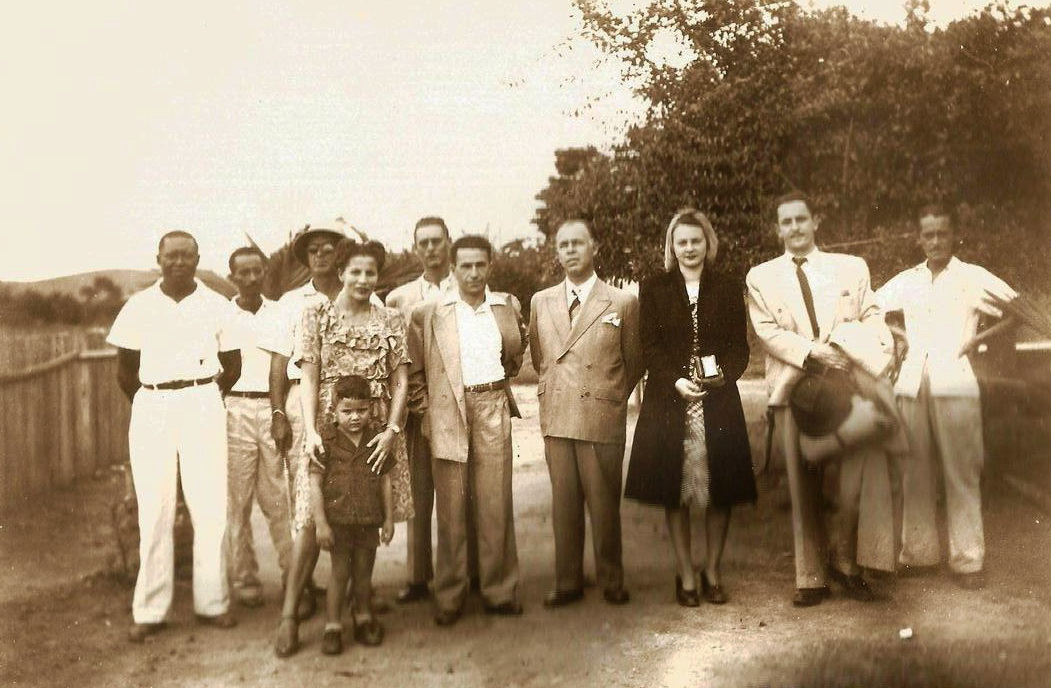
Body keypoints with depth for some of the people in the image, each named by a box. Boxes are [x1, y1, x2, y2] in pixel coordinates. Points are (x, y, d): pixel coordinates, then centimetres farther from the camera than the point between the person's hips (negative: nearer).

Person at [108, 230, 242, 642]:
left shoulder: (217, 306, 4)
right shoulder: (139, 307, 6)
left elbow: (232, 366, 11)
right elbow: (124, 369, 11)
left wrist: (204, 400, 6)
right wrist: (151, 404, 7)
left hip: (203, 405, 0)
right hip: (151, 409, 1)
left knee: (210, 506, 0)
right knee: (154, 510, 1)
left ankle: (212, 602, 10)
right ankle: (149, 610, 9)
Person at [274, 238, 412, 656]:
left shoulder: (390, 320, 9)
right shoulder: (318, 314, 5)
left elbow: (400, 381, 5)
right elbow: (309, 377, -1)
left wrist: (392, 429, -8)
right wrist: (310, 431, -12)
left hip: (375, 429, 2)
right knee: (313, 517, -8)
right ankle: (290, 614, -3)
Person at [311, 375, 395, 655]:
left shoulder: (376, 440, 1)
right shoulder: (326, 440, -9)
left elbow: (385, 480, 8)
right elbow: (315, 483, -9)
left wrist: (389, 518, 7)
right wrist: (321, 523, -12)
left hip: (369, 520, 3)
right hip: (338, 519, -3)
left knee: (364, 572, 13)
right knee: (339, 573, 4)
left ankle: (364, 619, 29)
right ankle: (332, 627, 17)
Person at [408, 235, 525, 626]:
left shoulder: (508, 306, 10)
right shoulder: (429, 312, 1)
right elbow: (414, 366, 9)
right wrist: (424, 397, 1)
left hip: (493, 406, 2)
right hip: (448, 410, -2)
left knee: (495, 502, 4)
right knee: (450, 507, 3)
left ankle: (499, 591, 15)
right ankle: (448, 597, 13)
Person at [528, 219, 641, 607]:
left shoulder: (622, 303, 1)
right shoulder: (541, 302, 11)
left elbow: (633, 361, 10)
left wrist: (614, 398, 10)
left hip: (603, 418, -3)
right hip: (556, 418, 3)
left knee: (604, 504, 3)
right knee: (563, 503, 7)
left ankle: (611, 581, 19)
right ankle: (567, 582, 19)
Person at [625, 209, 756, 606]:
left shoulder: (729, 287, 8)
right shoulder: (654, 289, 6)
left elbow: (740, 346, 6)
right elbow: (649, 348, 1)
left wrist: (724, 373, -14)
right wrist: (676, 381, -14)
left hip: (719, 401, 1)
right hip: (668, 402, -1)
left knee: (719, 489, 4)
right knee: (674, 491, 2)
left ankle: (712, 572, 20)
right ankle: (686, 576, 15)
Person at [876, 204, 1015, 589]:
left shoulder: (973, 277, 4)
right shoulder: (906, 281, 14)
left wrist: (977, 339, -10)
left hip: (954, 383, -3)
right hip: (911, 383, 3)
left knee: (961, 472, -3)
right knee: (915, 471, 6)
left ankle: (968, 559, 4)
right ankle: (918, 551, 16)